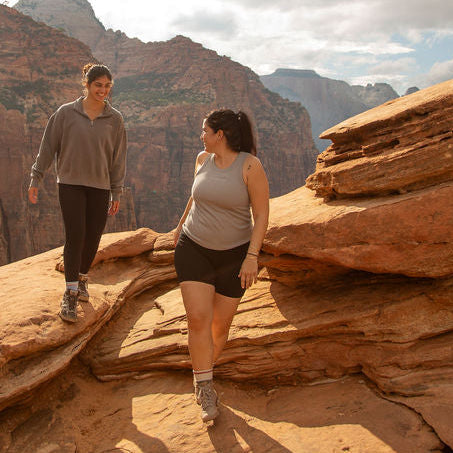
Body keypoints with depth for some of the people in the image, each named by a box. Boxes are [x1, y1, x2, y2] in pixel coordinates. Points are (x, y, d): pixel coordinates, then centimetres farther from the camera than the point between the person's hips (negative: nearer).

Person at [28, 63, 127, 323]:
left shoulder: (115, 119, 3)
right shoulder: (66, 113, -2)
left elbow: (118, 159, 7)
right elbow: (48, 147, 3)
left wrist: (117, 194, 7)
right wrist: (36, 180, 4)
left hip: (100, 187, 2)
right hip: (71, 184, -2)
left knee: (93, 238, 5)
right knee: (76, 236, -10)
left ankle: (82, 278, 30)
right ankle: (70, 294, -4)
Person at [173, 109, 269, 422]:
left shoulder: (250, 165, -15)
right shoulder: (204, 159, 1)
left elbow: (262, 214, -14)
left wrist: (252, 257, -20)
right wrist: (182, 224, 29)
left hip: (233, 255, -3)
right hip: (193, 248, 3)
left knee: (221, 325, 7)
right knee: (198, 318, -12)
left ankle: (202, 376, 31)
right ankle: (206, 389, -3)